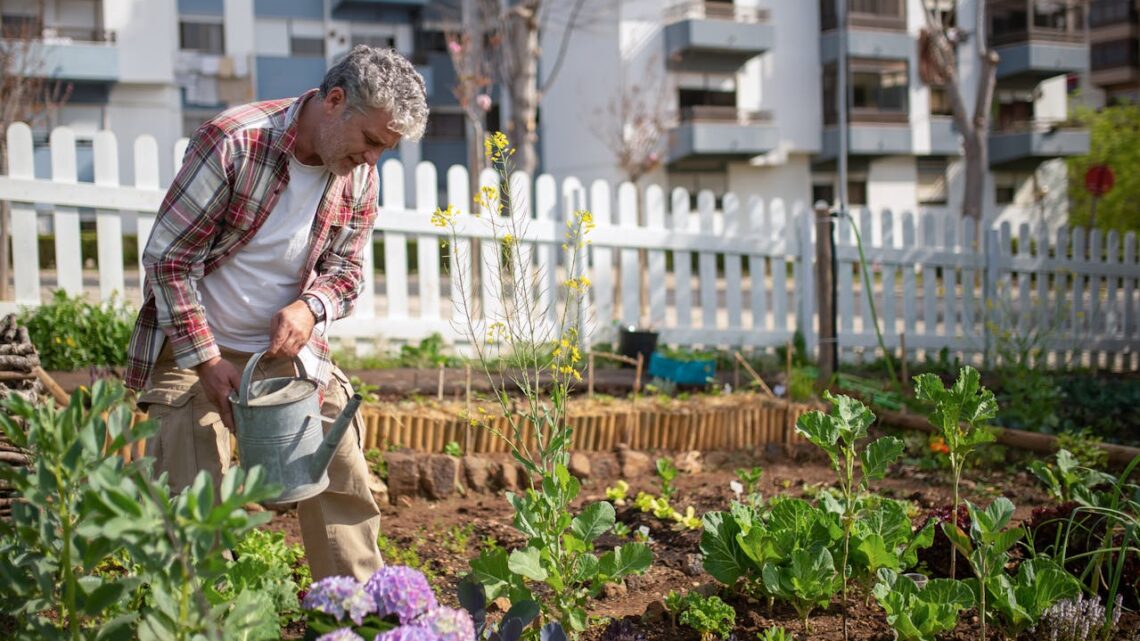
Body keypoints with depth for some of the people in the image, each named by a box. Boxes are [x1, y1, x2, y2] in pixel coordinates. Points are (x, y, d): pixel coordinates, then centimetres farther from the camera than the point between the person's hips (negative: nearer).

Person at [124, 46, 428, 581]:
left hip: (288, 345, 5)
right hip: (193, 344, -5)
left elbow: (345, 268, 6)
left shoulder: (360, 174, -6)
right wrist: (206, 359, -20)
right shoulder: (234, 143, -24)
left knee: (342, 479, 4)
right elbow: (168, 257, -18)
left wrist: (310, 307, -18)